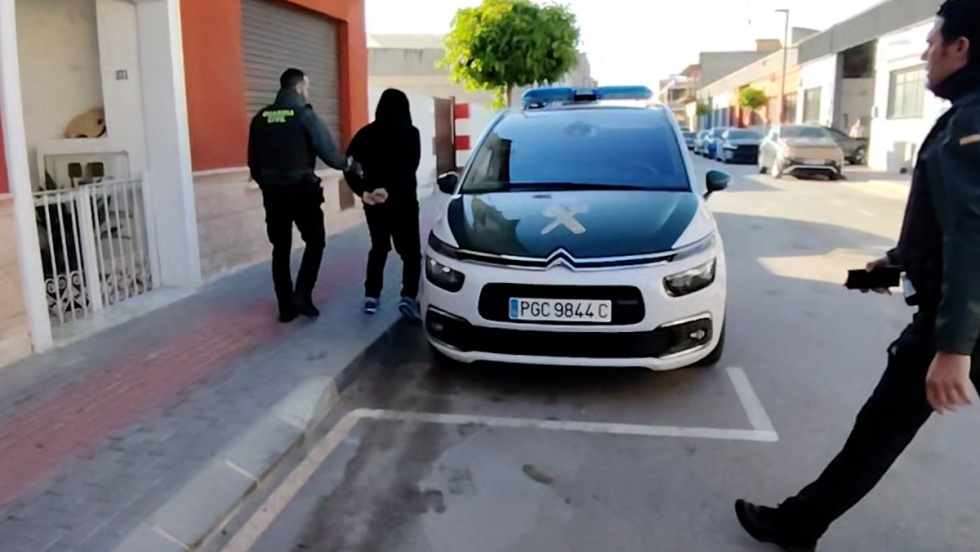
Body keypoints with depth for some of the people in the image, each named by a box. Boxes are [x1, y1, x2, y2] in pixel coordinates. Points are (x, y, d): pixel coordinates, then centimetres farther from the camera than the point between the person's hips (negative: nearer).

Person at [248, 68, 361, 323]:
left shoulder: (261, 118, 7)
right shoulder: (304, 114, -8)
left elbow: (253, 162, 10)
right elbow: (328, 150, -10)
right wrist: (348, 164, 9)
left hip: (272, 192, 5)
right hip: (301, 190, -5)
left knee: (281, 249, 10)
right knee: (315, 242, 11)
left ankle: (286, 306, 12)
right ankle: (301, 295, -1)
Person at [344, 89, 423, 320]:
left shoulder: (366, 133, 4)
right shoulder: (410, 134, -6)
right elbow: (409, 168, -18)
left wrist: (363, 192, -10)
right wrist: (389, 190, -22)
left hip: (374, 202, 4)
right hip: (402, 201, -4)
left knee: (378, 248, 18)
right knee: (410, 251, 3)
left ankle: (371, 296, 15)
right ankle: (408, 296, -13)